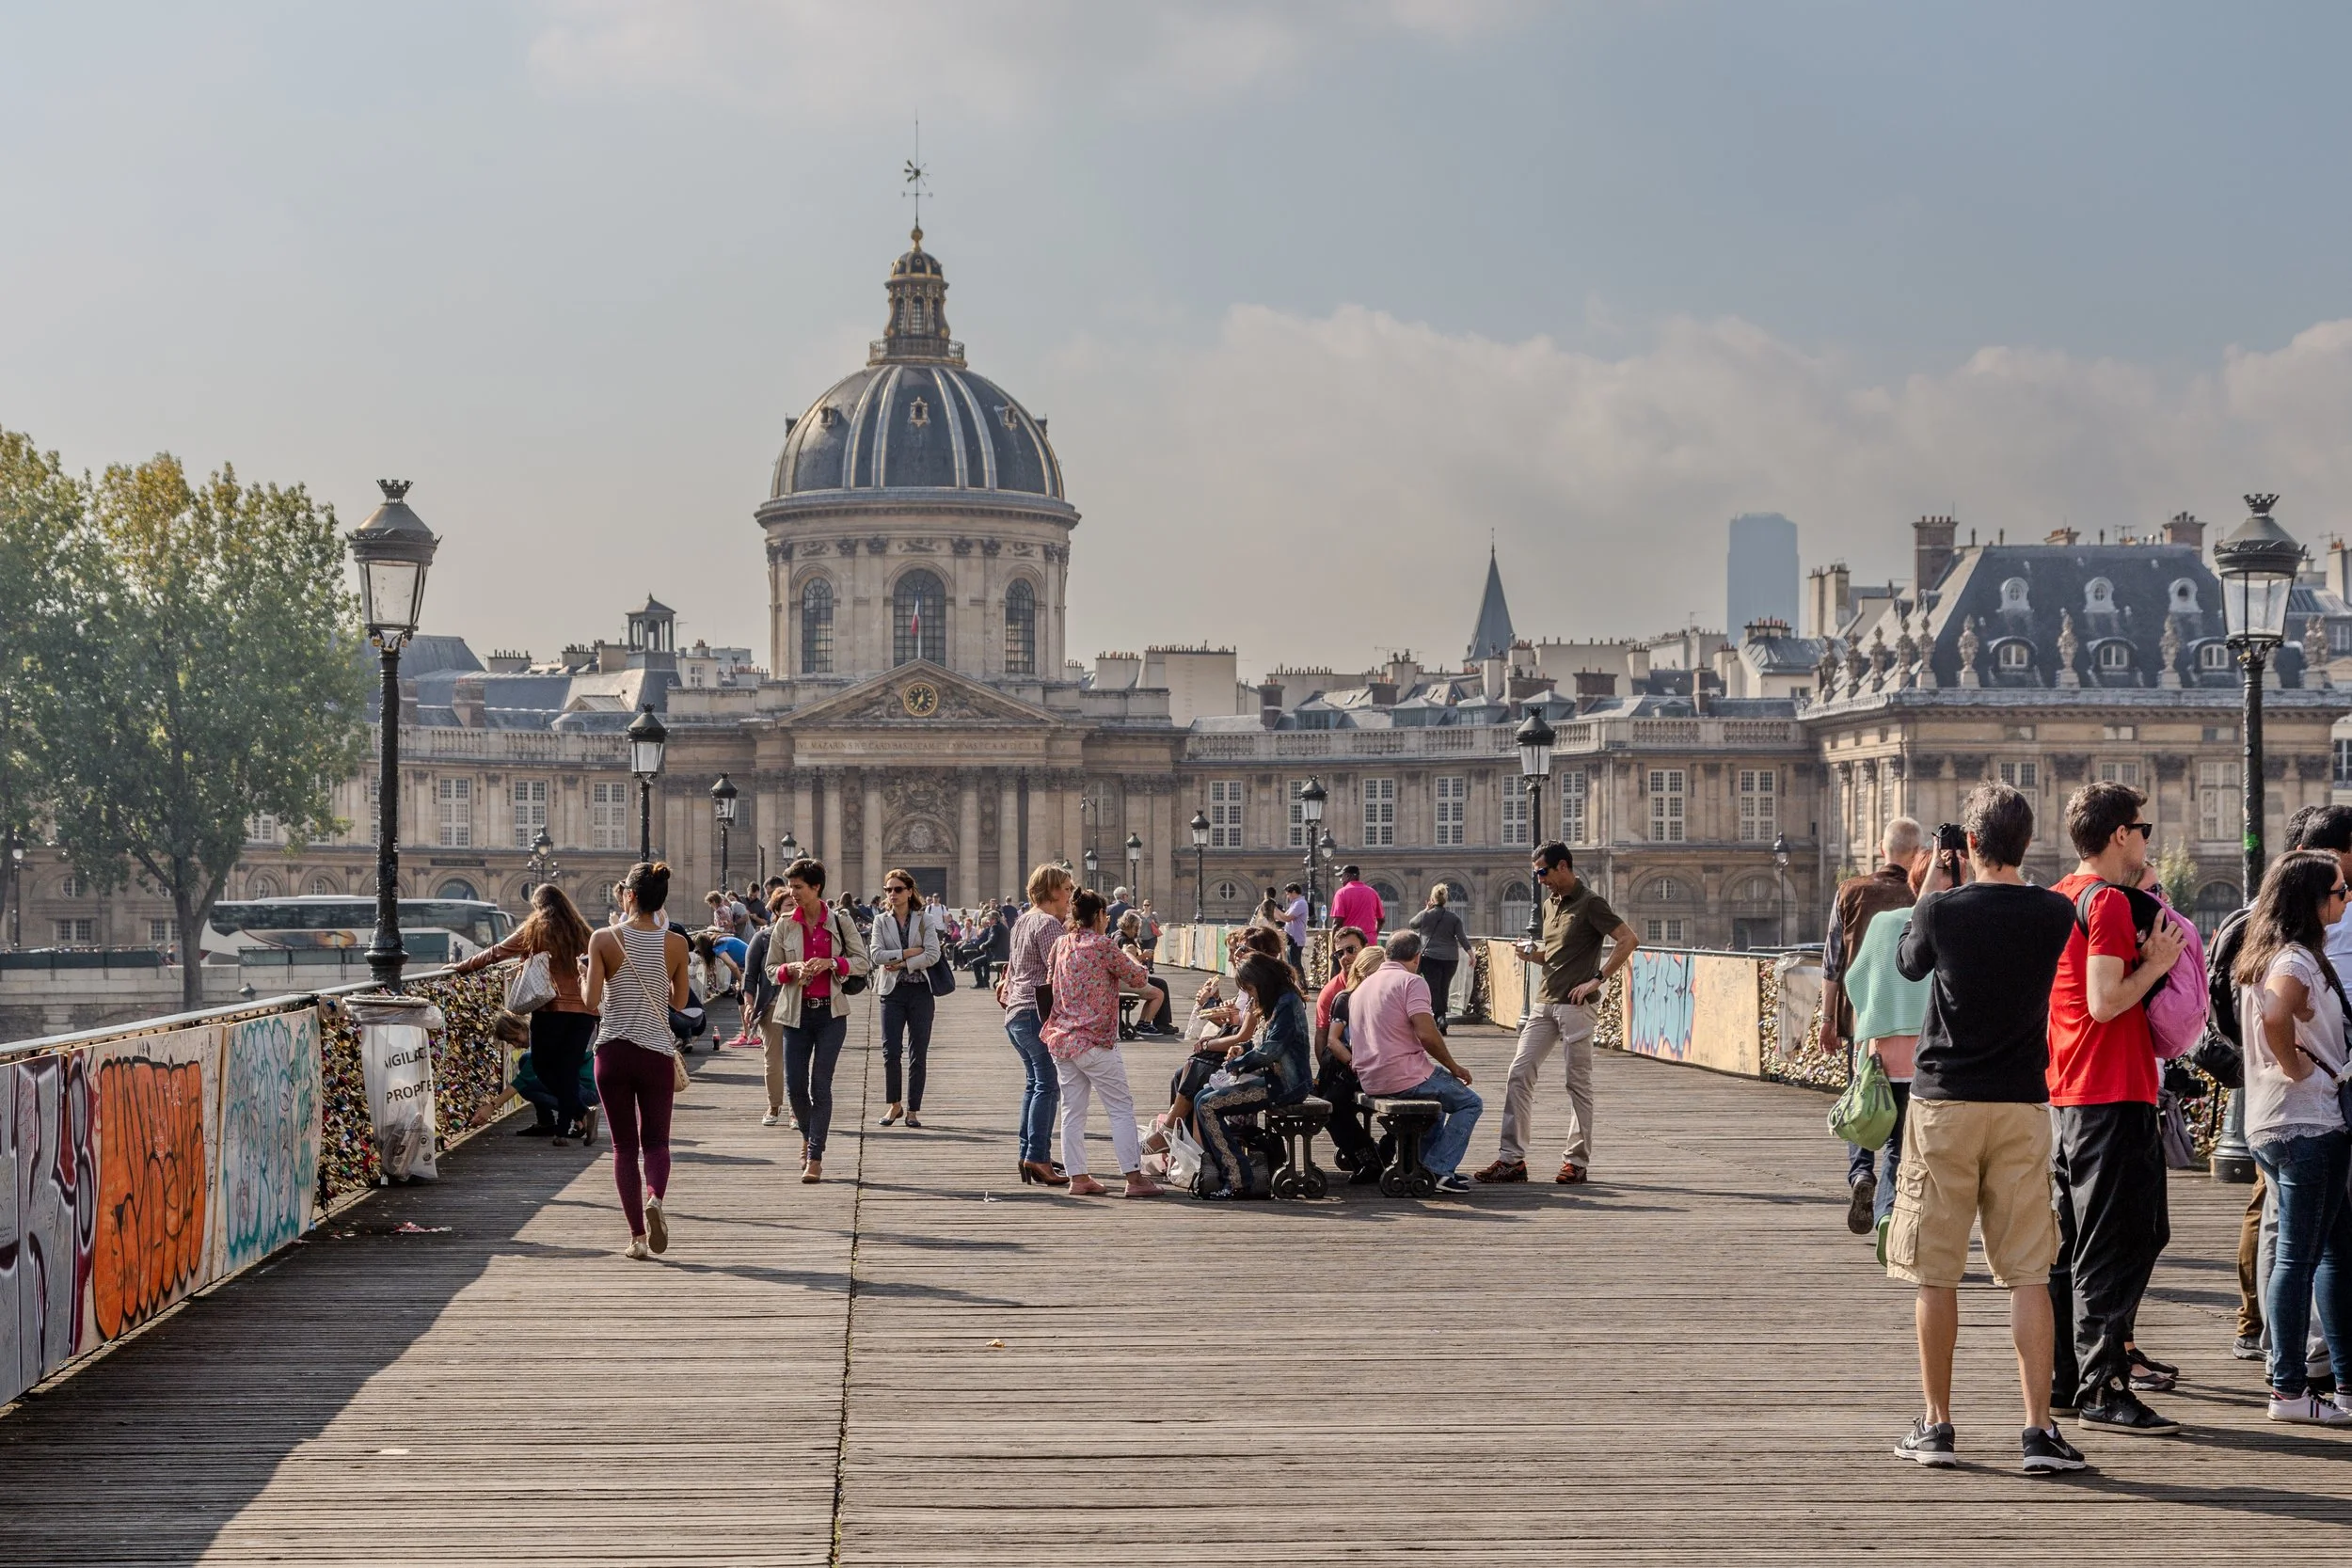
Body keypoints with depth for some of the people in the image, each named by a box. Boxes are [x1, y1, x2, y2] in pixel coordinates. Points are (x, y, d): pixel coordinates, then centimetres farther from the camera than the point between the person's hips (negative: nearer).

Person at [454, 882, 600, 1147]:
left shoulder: (536, 928, 3)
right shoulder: (580, 931, 13)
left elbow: (496, 953, 7)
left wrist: (462, 967, 17)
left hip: (551, 1008, -4)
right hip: (584, 1009, 4)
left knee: (542, 1066, 7)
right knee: (569, 1070, 8)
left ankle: (582, 1113, -11)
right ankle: (564, 1130, 4)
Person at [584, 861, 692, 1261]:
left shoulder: (604, 939, -8)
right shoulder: (675, 944, -2)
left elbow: (591, 1000, -10)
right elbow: (680, 1001, 8)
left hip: (613, 1051, -1)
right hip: (657, 1052, 1)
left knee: (624, 1145, 8)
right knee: (656, 1140, 11)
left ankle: (637, 1235, 3)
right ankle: (655, 1197, -20)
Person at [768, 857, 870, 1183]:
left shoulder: (840, 920, -1)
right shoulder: (785, 924, 4)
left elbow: (863, 961, 2)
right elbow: (771, 969, 9)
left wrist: (831, 963, -14)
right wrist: (791, 969, -12)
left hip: (831, 1012, -2)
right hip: (796, 1012, 2)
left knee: (820, 1084, -6)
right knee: (794, 1085, 1)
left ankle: (815, 1157, -2)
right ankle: (808, 1136, 30)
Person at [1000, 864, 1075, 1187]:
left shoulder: (1022, 922, 19)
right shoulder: (1048, 923, -11)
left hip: (1015, 1012, 10)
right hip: (1037, 1012, -10)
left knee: (1034, 1083, 15)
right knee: (1048, 1085, -11)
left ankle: (1029, 1155, 15)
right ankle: (1037, 1157, -17)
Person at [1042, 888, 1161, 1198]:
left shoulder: (1061, 945, 9)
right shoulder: (1103, 945, -10)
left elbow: (1048, 982, 16)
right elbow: (1138, 979, -2)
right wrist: (1133, 959, 17)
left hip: (1060, 1038, 7)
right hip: (1095, 1041, -7)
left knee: (1072, 1111, 9)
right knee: (1121, 1109, -1)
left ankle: (1077, 1178, 9)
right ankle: (1134, 1178, -4)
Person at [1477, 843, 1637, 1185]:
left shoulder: (1590, 903, -8)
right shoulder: (1550, 903, 18)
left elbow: (1628, 940, -15)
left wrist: (1596, 980, -17)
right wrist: (1533, 954, 6)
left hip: (1575, 1004, -8)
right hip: (1544, 1003, 8)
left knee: (1578, 1083, 0)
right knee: (1519, 1074, 0)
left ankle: (1577, 1160, 8)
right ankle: (1511, 1158, 0)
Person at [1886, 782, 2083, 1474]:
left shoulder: (1943, 909, -9)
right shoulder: (2055, 915, -3)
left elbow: (1908, 962, 11)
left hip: (1944, 1103, -2)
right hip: (2022, 1105, 2)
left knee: (1936, 1274, 6)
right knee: (2028, 1273, 4)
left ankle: (1936, 1425, 11)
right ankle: (2039, 1429, -2)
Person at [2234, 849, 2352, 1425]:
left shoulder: (2267, 955, 15)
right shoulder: (2297, 958, -16)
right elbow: (2275, 1016, -34)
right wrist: (2296, 1069, -19)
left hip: (2274, 1124, 10)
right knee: (2298, 1256, -6)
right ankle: (2289, 1389, -2)